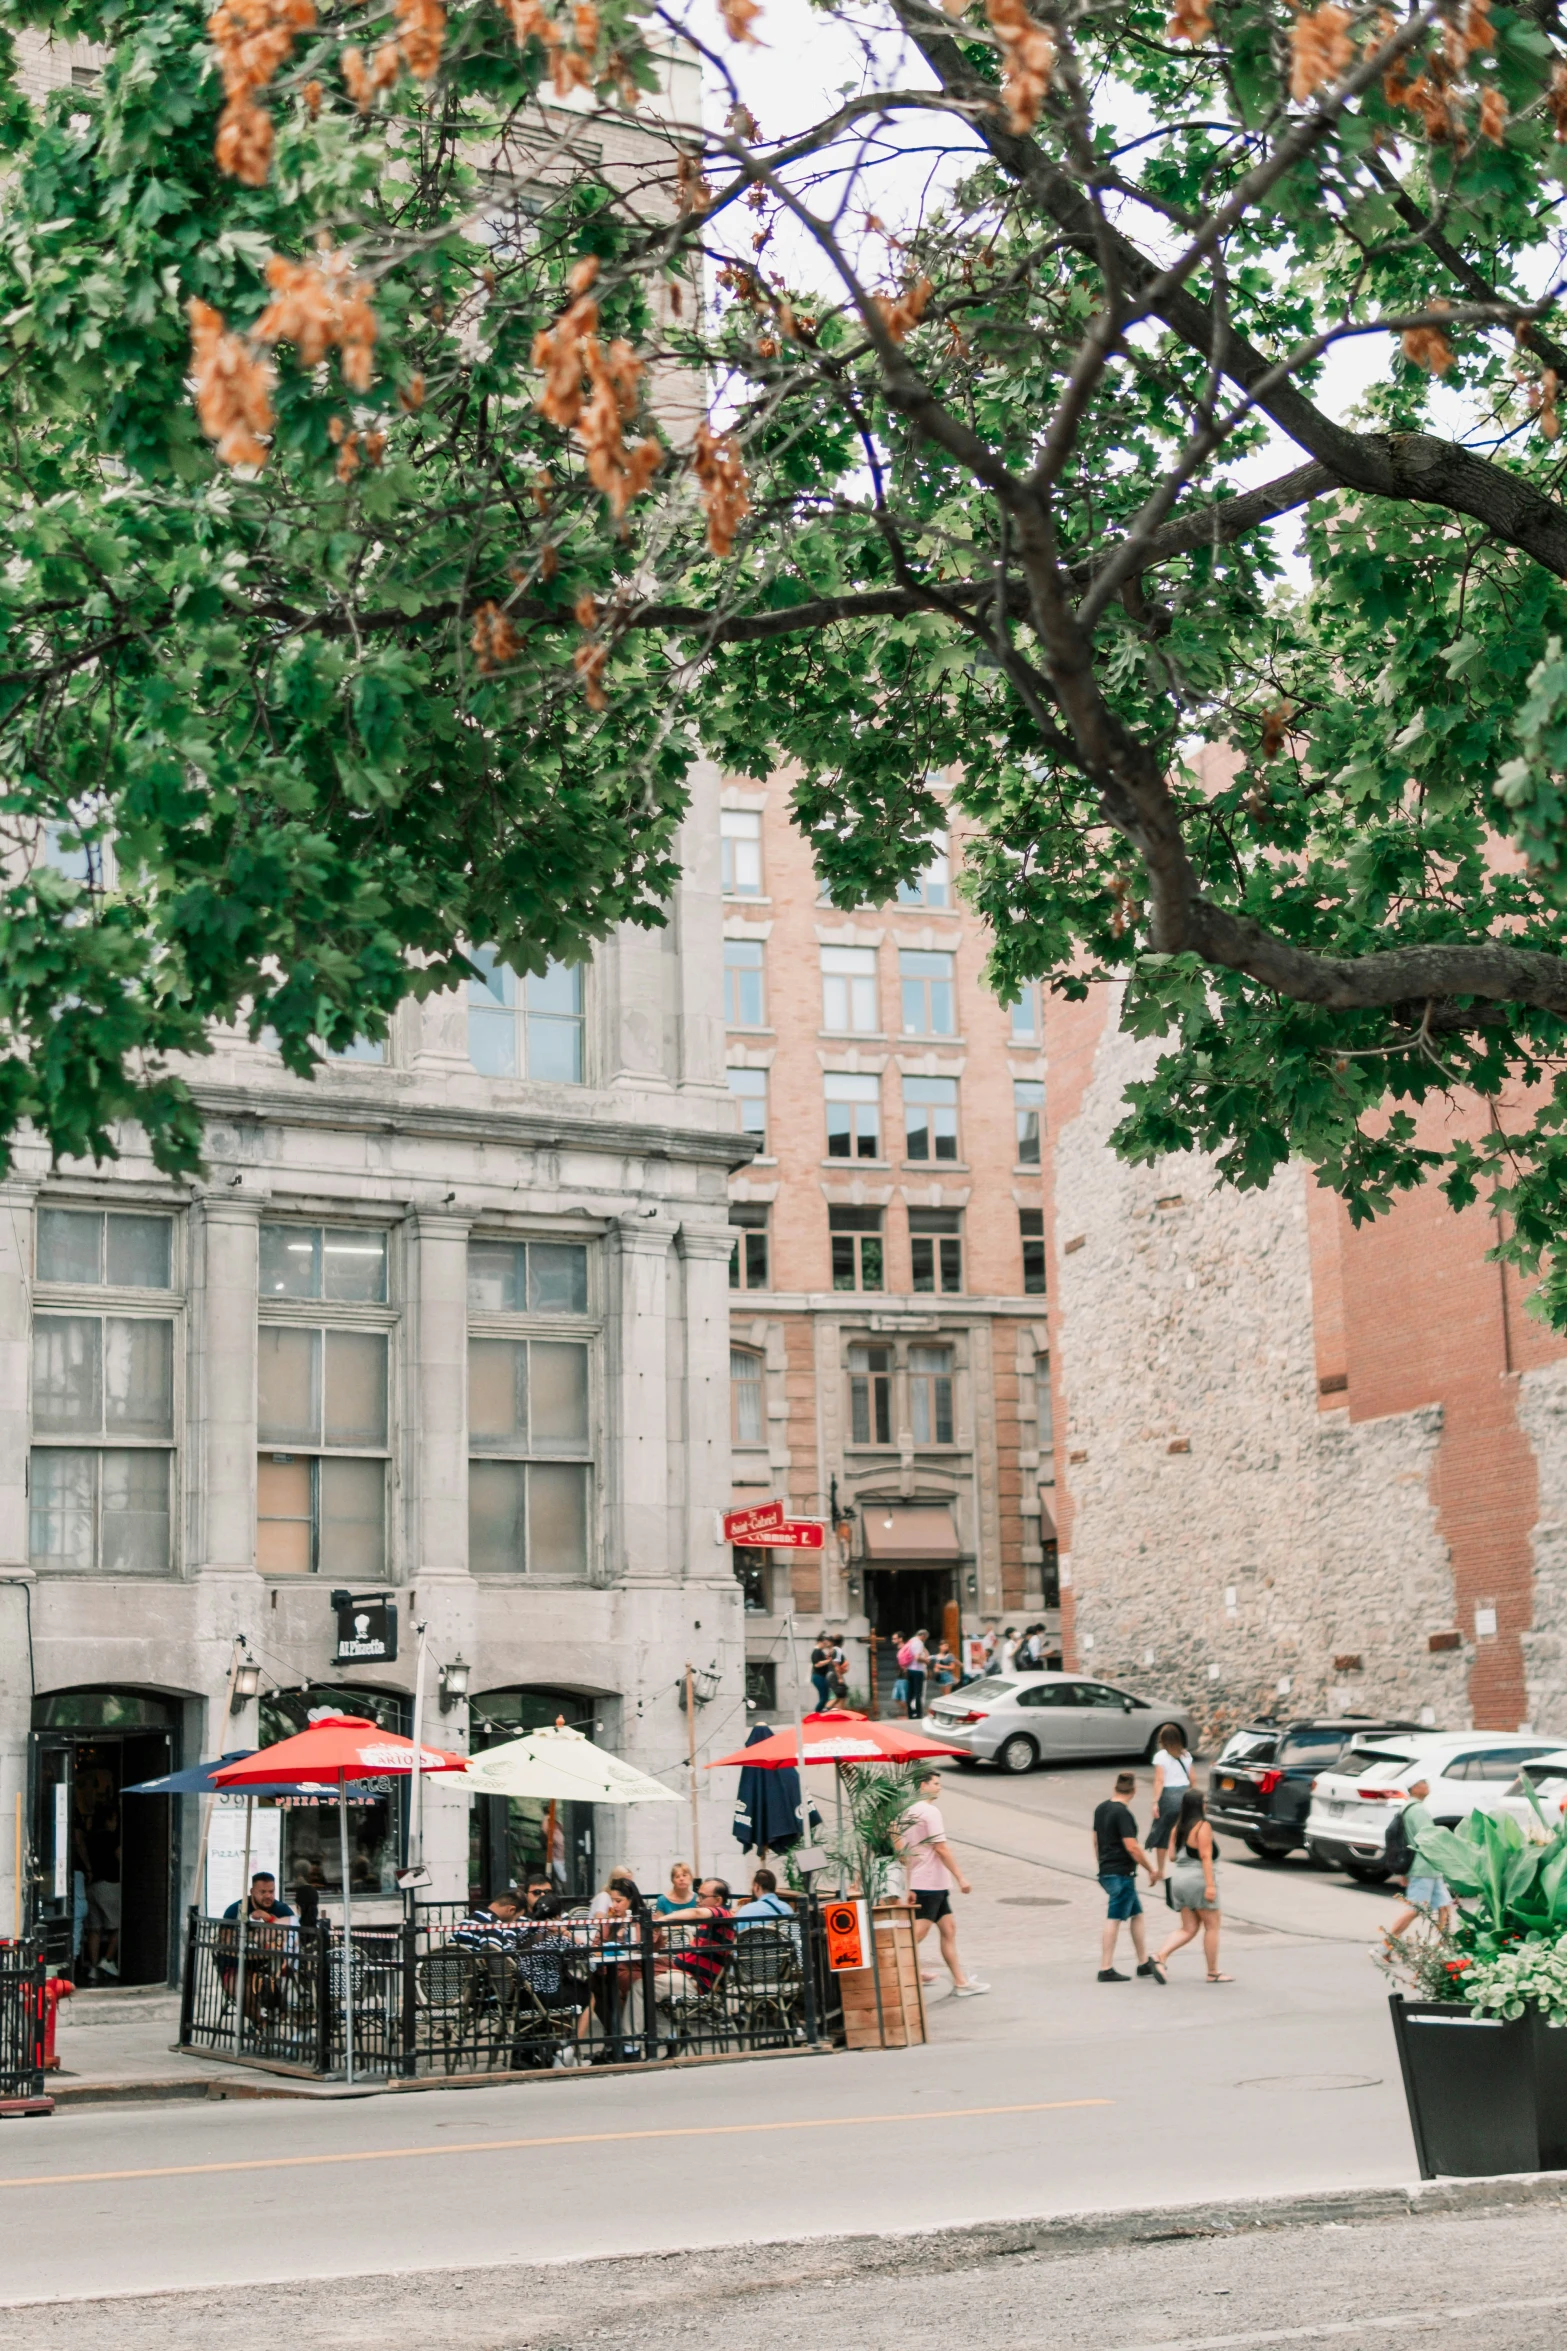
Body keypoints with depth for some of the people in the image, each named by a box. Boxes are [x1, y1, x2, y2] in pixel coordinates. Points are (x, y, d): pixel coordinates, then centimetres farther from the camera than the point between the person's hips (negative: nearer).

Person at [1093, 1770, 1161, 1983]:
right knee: (1114, 1920, -5)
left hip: (1106, 1871, 9)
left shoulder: (1102, 1808, 10)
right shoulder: (1122, 1813, -17)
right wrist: (1150, 1869, -11)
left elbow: (1096, 1840, 18)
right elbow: (1132, 1847, -21)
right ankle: (1106, 1969, -4)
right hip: (1121, 1874, -9)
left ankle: (1144, 1963, 21)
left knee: (1137, 1915, 16)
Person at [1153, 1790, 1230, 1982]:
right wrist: (1210, 1885, -20)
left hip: (1179, 1878, 7)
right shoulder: (1203, 1826, -12)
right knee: (1212, 1926, 7)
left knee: (1188, 1928, 11)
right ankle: (1213, 1973, 11)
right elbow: (1205, 1856, -18)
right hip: (1198, 1879, -7)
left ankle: (1161, 1957, -8)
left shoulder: (1178, 1826, 10)